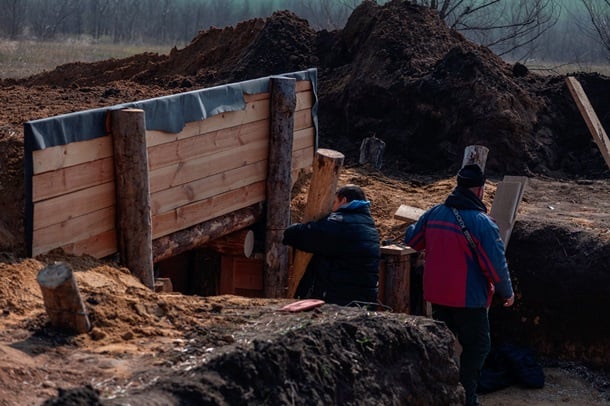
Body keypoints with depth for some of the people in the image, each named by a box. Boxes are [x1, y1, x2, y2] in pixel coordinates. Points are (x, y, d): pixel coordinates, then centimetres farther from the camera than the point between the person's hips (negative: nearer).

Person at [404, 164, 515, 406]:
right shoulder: (482, 223, -19)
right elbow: (496, 265, -16)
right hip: (469, 298, -6)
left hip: (436, 294, 6)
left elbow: (411, 240, 14)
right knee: (477, 346, 7)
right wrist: (507, 293, 0)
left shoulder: (433, 214, -1)